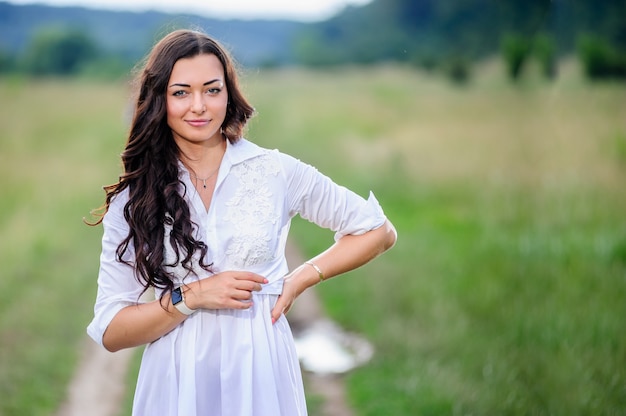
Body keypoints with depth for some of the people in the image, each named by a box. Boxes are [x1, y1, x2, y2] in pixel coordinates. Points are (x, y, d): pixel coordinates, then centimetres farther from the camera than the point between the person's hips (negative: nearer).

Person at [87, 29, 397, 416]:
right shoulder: (131, 201, -2)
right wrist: (191, 297, -16)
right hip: (176, 384, 0)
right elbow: (109, 332, -5)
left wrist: (302, 278, -1)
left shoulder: (276, 172, -3)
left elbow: (378, 231, 7)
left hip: (263, 373, 0)